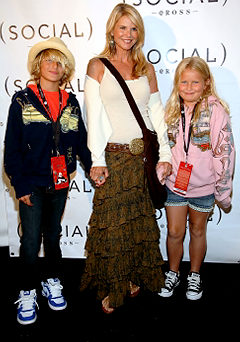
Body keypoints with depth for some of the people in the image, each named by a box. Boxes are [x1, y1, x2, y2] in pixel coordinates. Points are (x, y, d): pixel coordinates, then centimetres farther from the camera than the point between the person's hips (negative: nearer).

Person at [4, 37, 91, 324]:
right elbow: (12, 146, -6)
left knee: (53, 234, 16)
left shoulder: (70, 103, 6)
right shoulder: (23, 100, -4)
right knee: (31, 239, 1)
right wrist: (19, 184, -10)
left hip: (60, 182, 4)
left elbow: (80, 140, 9)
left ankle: (51, 281, 35)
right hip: (32, 183, -3)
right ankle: (27, 292, 20)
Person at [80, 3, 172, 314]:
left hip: (144, 154, 3)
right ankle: (111, 287, 19)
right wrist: (97, 159, -11)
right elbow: (93, 116, -4)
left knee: (141, 219, 10)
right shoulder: (98, 66, 3)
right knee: (112, 221, 1)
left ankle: (134, 276, 30)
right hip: (113, 156, -3)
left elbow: (157, 113, 10)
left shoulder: (146, 69, 12)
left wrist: (164, 154, 2)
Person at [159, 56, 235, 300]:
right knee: (174, 232, 10)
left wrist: (223, 190, -10)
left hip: (203, 186, -2)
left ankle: (194, 276, 36)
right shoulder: (171, 110, 0)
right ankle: (173, 273, 34)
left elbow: (225, 152, -12)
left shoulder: (216, 111, -13)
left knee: (197, 231, 15)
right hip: (174, 183, 3)